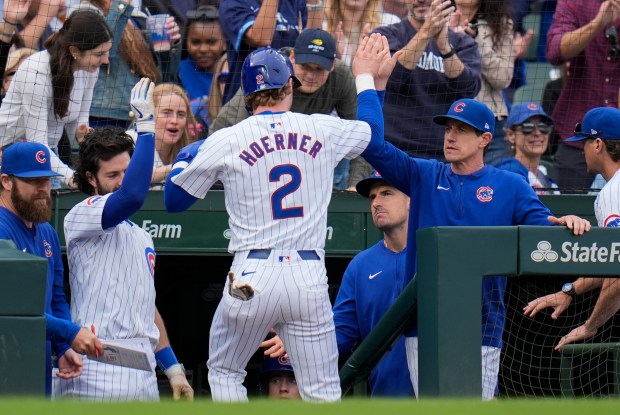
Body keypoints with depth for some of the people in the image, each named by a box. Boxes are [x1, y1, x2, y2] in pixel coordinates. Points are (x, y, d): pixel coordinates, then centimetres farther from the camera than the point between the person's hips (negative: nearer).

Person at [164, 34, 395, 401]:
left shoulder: (225, 141, 0)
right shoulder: (323, 130, 5)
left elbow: (174, 200, 10)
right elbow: (371, 130, 28)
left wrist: (183, 160, 30)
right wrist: (365, 76, 43)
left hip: (251, 279, -1)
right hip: (310, 276, 1)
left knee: (224, 372, 19)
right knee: (323, 395, 3)